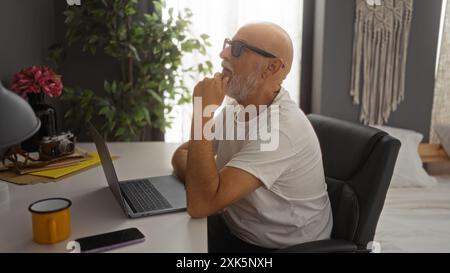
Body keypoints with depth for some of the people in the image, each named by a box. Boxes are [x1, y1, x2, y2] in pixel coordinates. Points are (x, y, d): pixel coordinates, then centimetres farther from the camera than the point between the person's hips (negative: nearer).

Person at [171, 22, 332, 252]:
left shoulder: (281, 128, -28)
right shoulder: (238, 107, -1)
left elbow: (200, 204, -33)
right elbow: (182, 154, 5)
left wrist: (203, 111, -30)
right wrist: (197, 183, -17)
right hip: (233, 229, 7)